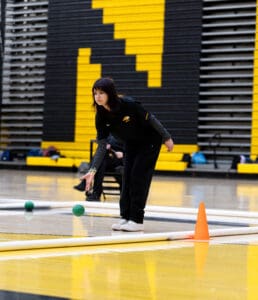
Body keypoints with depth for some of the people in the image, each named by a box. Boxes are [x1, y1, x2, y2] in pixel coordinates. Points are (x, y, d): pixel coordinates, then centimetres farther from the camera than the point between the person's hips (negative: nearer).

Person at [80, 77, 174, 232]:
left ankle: (137, 220, -5)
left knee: (138, 177, -10)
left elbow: (151, 119, -20)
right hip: (131, 144, 6)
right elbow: (102, 146, -14)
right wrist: (93, 170, -21)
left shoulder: (129, 104, -33)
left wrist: (166, 137, -12)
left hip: (150, 141, -6)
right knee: (127, 177, 2)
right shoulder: (101, 116, -16)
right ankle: (126, 217, 10)